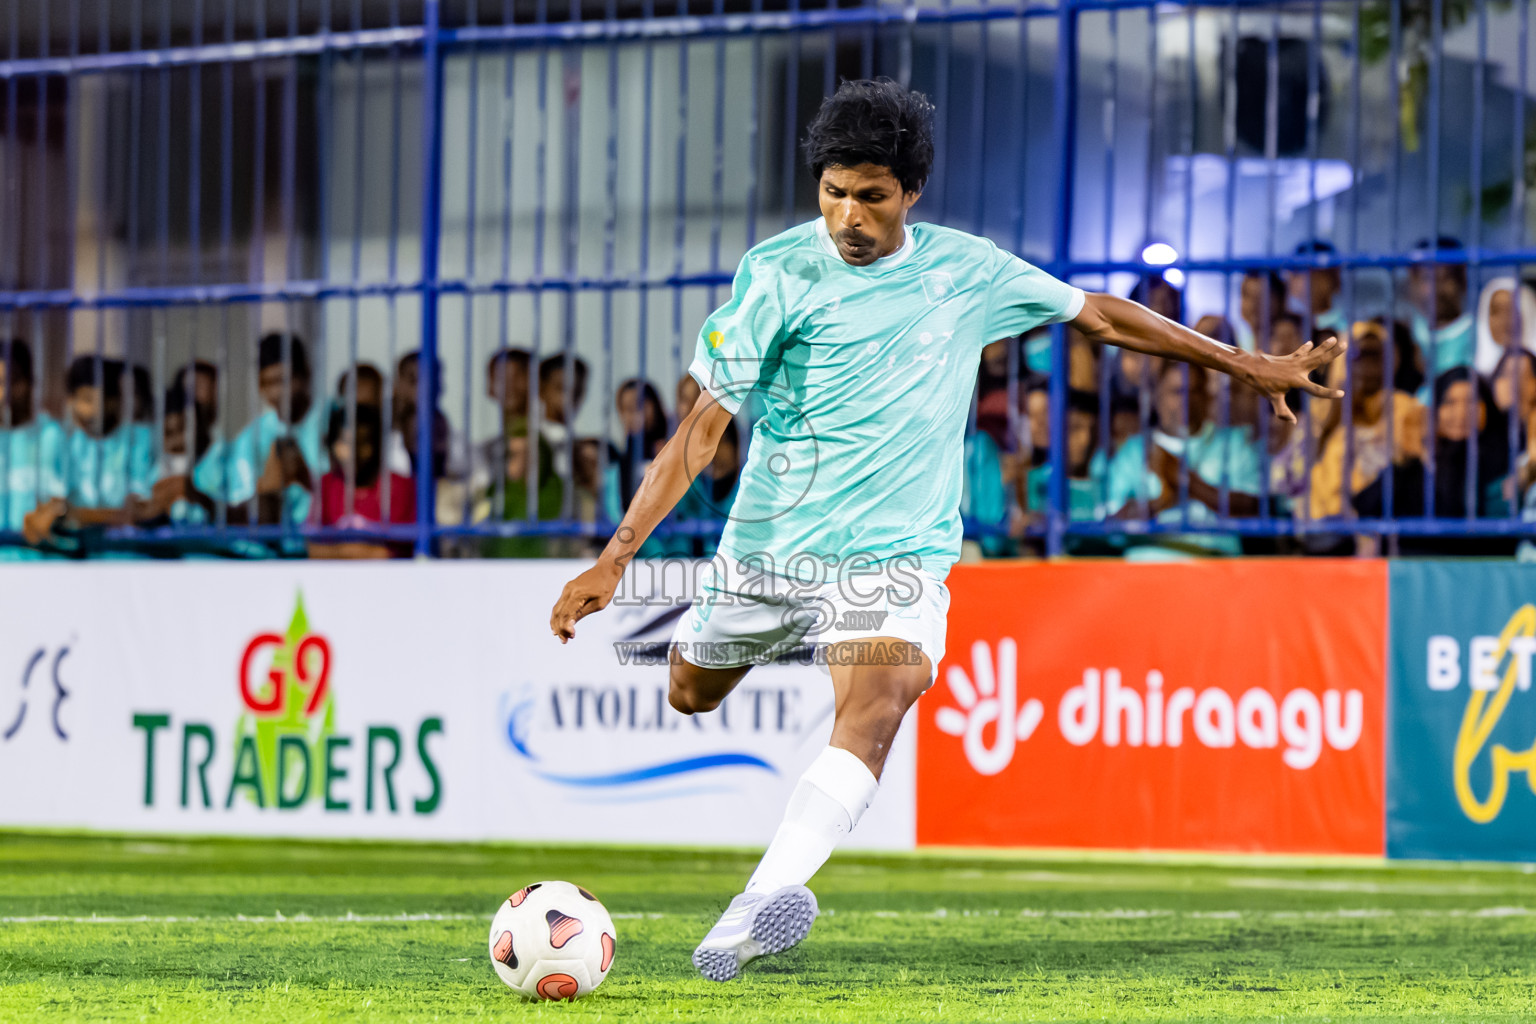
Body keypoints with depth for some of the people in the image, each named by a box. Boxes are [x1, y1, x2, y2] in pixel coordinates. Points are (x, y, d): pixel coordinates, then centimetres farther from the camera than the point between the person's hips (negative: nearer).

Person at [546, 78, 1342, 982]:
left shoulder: (965, 271, -2)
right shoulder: (778, 273, -10)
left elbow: (1098, 314, 13)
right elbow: (705, 425, -12)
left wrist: (1252, 366, 17)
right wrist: (617, 556, -21)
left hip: (895, 556, -1)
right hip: (767, 544, 1)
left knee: (874, 711, -29)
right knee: (691, 698, 21)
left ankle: (771, 895, -45)